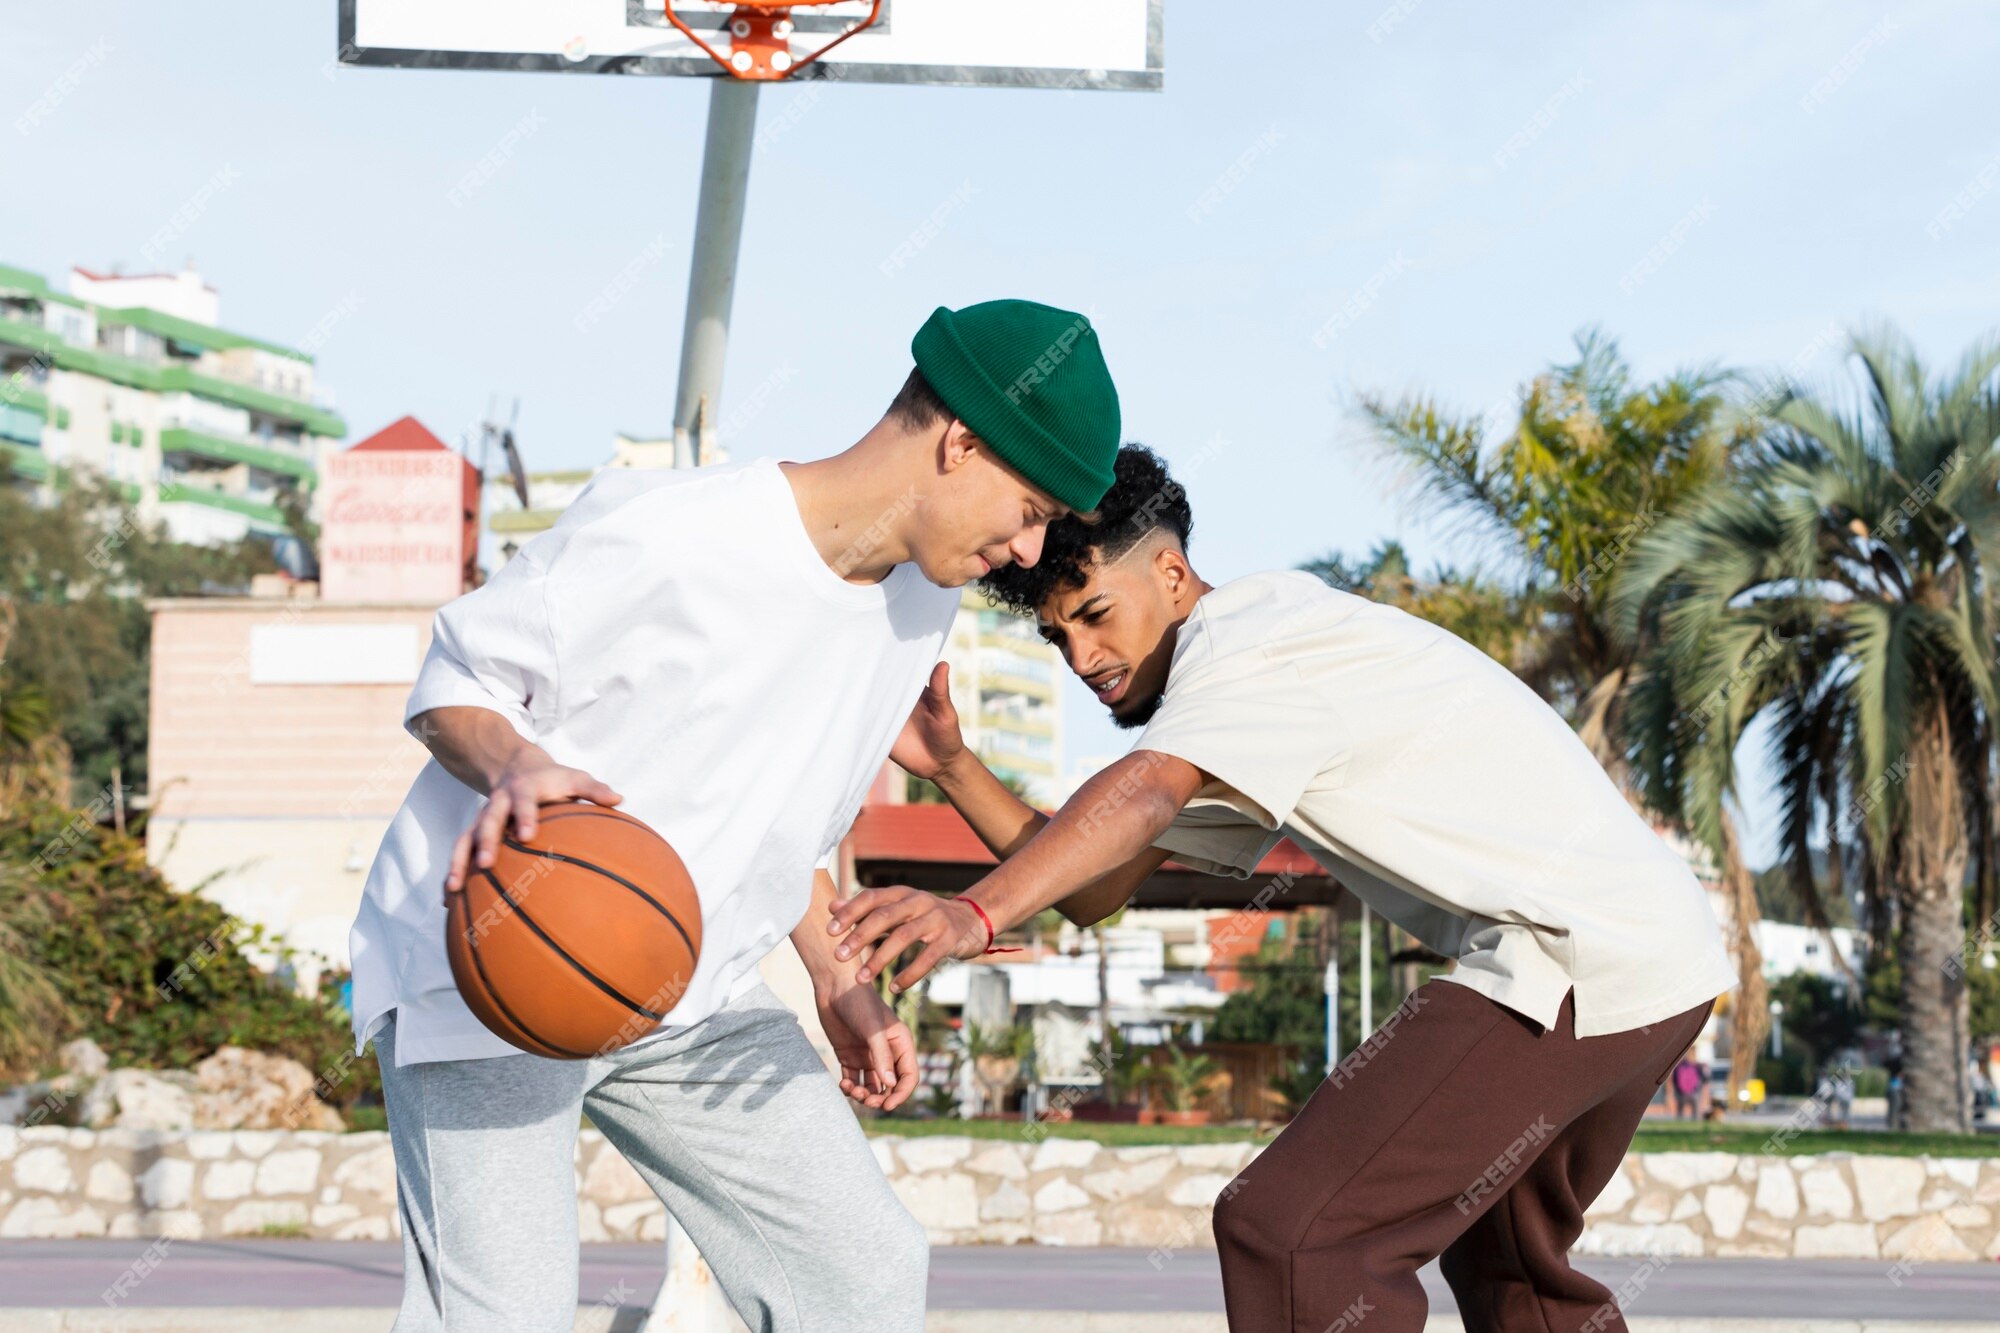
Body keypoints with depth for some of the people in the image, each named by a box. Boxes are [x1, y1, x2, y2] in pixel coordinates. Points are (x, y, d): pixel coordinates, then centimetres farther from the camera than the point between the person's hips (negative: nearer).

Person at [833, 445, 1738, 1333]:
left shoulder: (1246, 637, -11)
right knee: (1503, 1256, 31)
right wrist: (952, 767, 2)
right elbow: (1093, 891, 14)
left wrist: (977, 912, -46)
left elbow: (1143, 794, -32)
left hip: (1579, 960, -11)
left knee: (1290, 1232, -18)